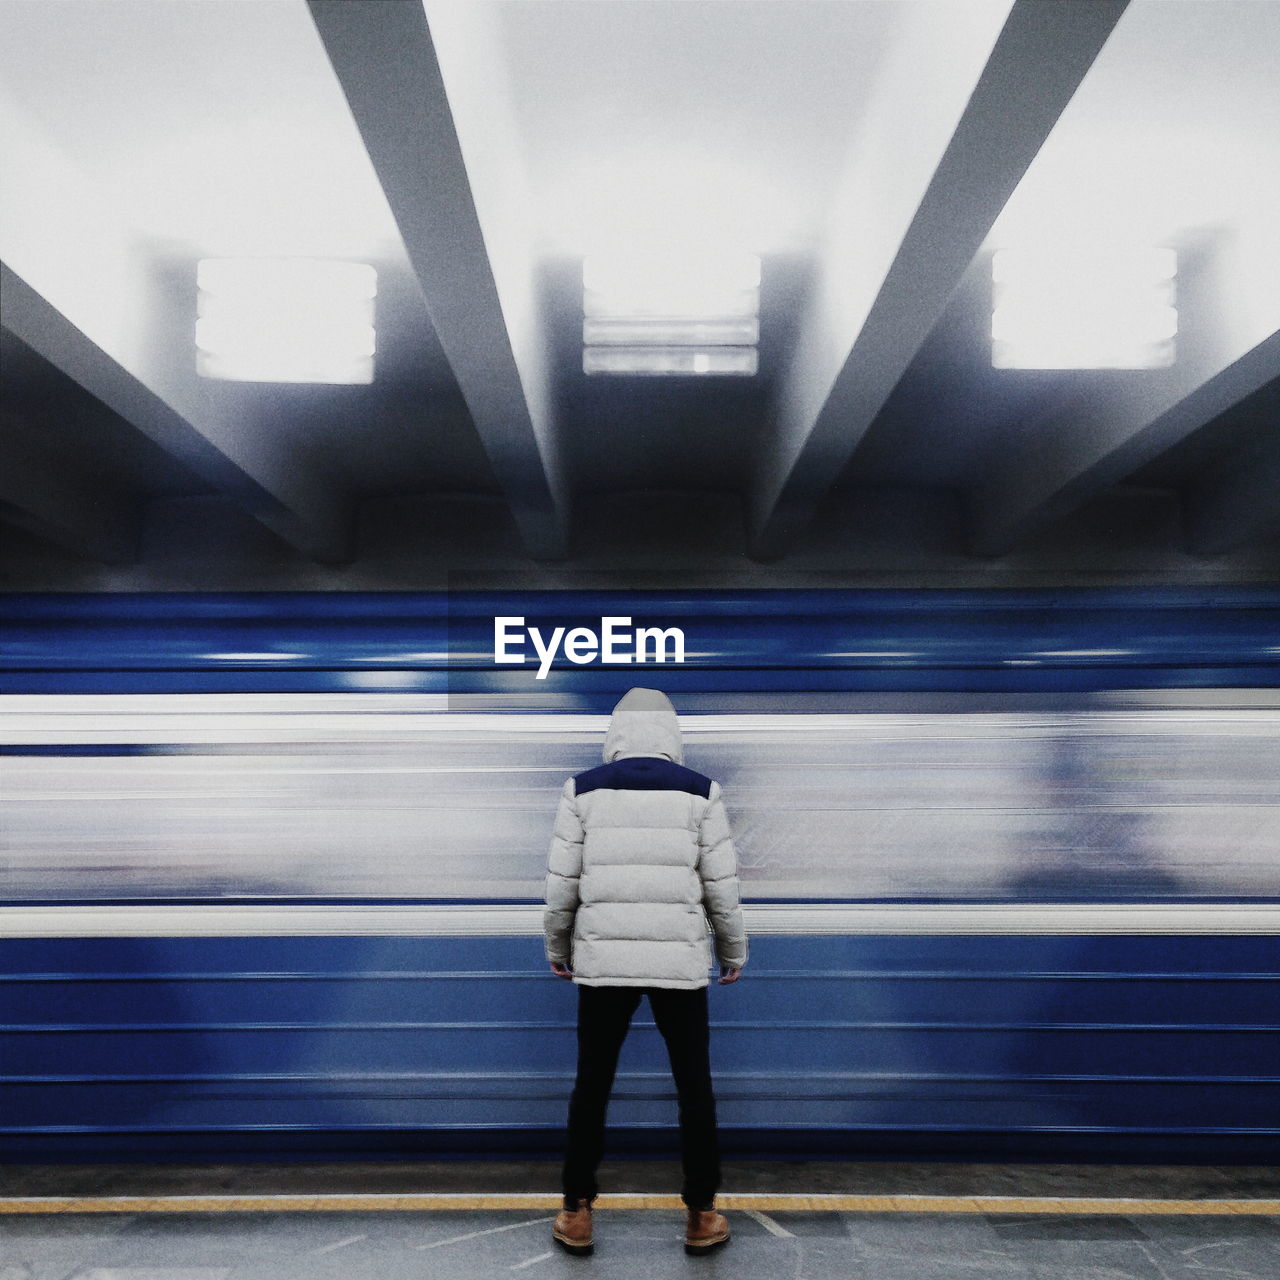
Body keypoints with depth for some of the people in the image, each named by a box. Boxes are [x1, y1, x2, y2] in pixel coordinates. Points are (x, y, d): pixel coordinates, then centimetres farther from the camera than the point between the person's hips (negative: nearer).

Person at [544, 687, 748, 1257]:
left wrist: (557, 946, 16)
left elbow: (561, 884, 0)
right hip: (679, 962, 0)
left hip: (603, 959, 1)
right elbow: (721, 886, 0)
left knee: (591, 1086, 16)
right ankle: (701, 1217, 24)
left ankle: (576, 1216, 24)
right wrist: (734, 950, 14)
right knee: (694, 1087, 15)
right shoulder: (700, 791, -3)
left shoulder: (583, 790, -1)